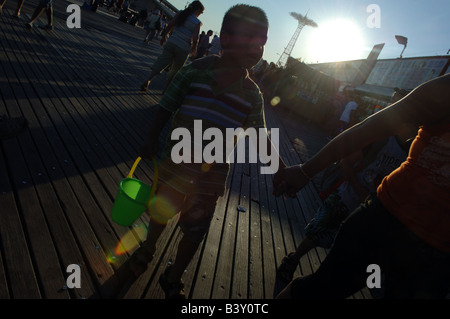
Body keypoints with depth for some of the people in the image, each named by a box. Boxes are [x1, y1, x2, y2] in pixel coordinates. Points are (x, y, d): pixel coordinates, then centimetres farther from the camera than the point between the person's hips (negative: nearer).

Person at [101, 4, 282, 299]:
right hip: (176, 162, 0)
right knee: (160, 211, 22)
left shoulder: (252, 94, -6)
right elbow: (167, 106, -3)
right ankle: (146, 252, 56)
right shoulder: (195, 70, -10)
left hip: (212, 177, 1)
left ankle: (173, 279, 44)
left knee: (195, 232, 14)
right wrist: (152, 138, -11)